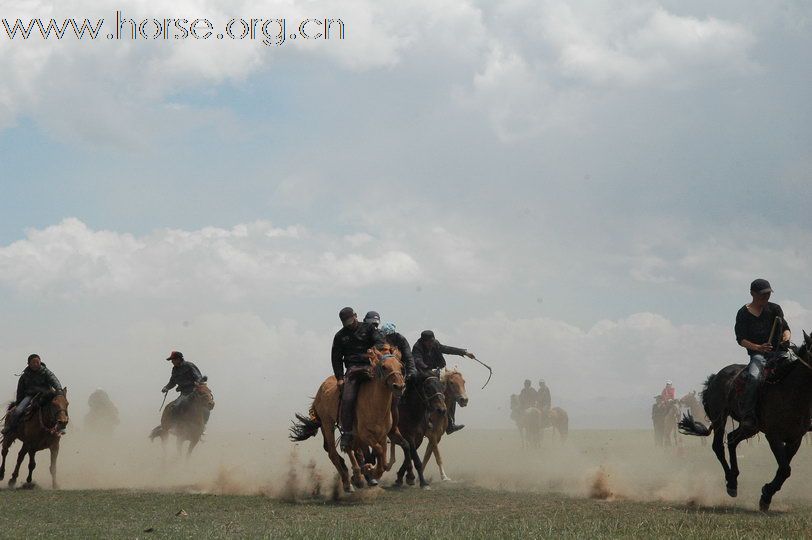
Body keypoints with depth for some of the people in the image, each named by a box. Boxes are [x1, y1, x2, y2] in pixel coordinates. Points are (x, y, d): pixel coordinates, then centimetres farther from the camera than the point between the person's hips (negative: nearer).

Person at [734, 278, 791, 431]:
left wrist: (786, 337, -17)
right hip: (757, 354, -3)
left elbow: (785, 328, 9)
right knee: (754, 377, -34)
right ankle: (747, 416, -32)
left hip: (777, 351, 3)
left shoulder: (774, 309, 13)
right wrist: (758, 347, -21)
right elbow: (741, 339, -3)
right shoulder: (743, 313, 4)